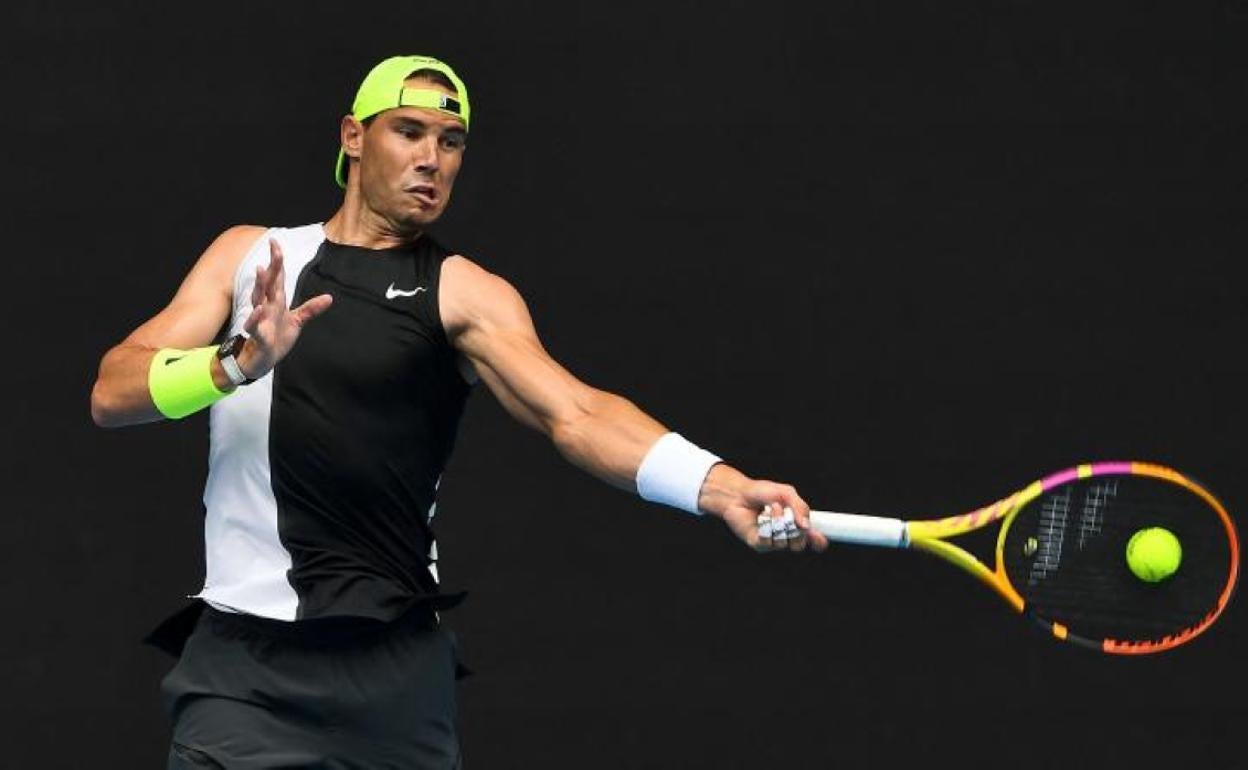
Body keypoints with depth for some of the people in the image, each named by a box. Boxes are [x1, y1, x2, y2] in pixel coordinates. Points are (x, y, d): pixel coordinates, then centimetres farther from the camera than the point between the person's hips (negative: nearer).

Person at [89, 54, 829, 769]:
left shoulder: (465, 294, 0)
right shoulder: (248, 254, 10)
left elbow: (574, 413, -15)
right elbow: (113, 393, 0)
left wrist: (720, 486, -33)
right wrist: (239, 363, -20)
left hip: (393, 671, -1)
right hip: (242, 667, 1)